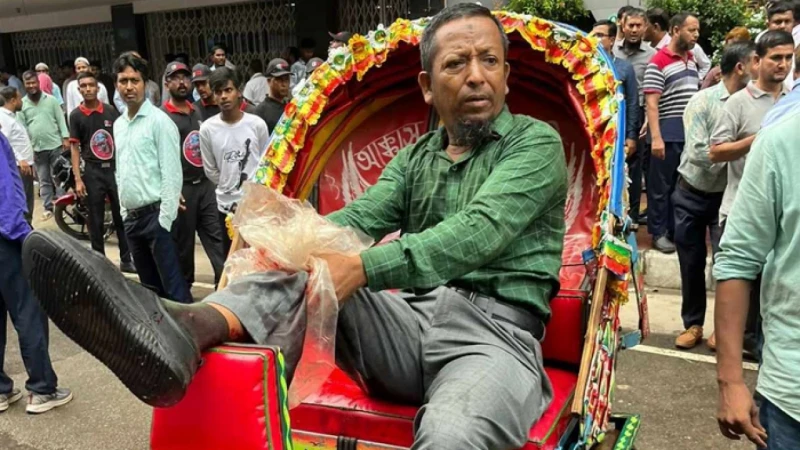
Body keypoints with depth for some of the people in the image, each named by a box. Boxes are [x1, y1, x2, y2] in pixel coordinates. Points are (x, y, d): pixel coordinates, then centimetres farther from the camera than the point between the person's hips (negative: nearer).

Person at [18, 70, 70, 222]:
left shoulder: (51, 100, 0)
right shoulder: (22, 104, 2)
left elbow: (61, 119, 1)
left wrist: (65, 138, -7)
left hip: (55, 145, -2)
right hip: (37, 148, 2)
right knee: (44, 180, 9)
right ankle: (48, 207, 16)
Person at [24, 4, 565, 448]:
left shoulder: (535, 143, 0)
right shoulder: (414, 159, 18)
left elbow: (478, 230, -16)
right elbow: (357, 218, 3)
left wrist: (365, 267, -27)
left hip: (493, 332, -4)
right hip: (409, 320, 5)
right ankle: (185, 330, -40)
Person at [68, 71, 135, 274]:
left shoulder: (111, 111, 4)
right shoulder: (76, 115, 0)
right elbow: (75, 148, -1)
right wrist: (77, 179, -7)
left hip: (115, 168, 2)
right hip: (92, 172, -1)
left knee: (122, 217, 6)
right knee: (96, 221, 6)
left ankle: (126, 259, 15)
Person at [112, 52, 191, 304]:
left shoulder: (159, 121, -9)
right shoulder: (118, 124, 13)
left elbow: (172, 173, -13)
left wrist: (165, 219, -17)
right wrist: (124, 212, 14)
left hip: (155, 214, -7)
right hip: (131, 217, 7)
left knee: (173, 285, -5)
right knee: (150, 285, 16)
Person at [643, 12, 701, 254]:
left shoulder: (692, 59, 12)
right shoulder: (658, 62, -11)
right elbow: (651, 103, -17)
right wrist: (656, 137, -22)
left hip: (692, 132, 7)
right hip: (669, 133, -7)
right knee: (662, 185, 2)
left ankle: (677, 230, 24)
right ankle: (659, 233, 11)